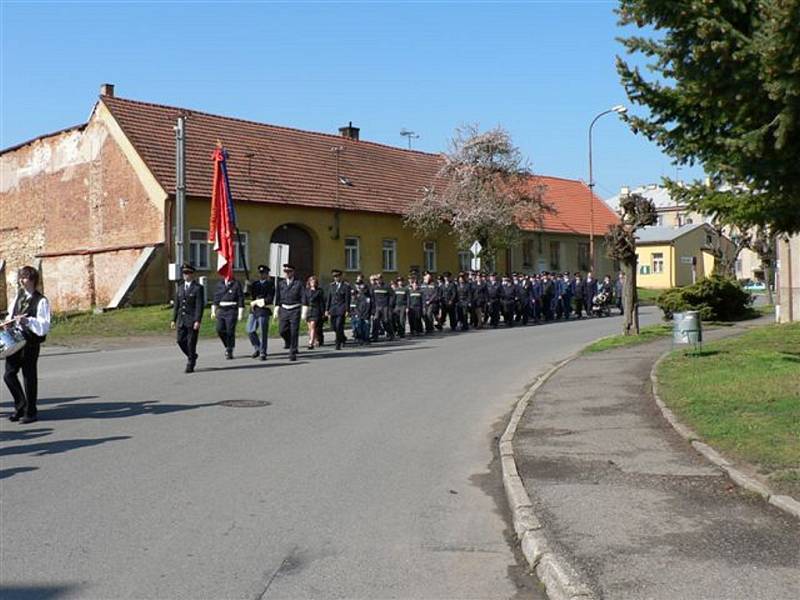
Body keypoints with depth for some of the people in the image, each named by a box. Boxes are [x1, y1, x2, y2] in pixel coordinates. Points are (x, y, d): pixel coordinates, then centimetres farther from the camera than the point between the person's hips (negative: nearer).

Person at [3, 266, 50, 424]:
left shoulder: (41, 301, -12)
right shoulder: (19, 294, 10)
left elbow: (44, 326, -16)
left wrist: (27, 320, -28)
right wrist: (9, 322, 4)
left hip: (31, 342, -7)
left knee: (29, 377, 2)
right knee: (9, 374, 8)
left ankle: (30, 412, 15)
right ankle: (20, 406, 25)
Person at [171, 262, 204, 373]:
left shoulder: (198, 288, -5)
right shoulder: (180, 288, 14)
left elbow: (199, 306, -11)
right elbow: (176, 305, 15)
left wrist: (197, 321, -18)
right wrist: (174, 319, 10)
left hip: (192, 320, -6)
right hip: (181, 320, 6)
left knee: (191, 342, -3)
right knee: (180, 341, 4)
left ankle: (190, 366, 5)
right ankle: (192, 356, 27)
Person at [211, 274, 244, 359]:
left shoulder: (236, 284, -2)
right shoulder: (220, 284, 11)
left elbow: (241, 299, -4)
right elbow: (216, 297, 14)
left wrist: (240, 313, -9)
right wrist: (213, 311, 10)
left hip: (232, 311, -4)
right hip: (221, 310, 4)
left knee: (230, 332, -5)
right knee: (220, 330, -6)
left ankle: (230, 351, 6)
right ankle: (227, 346, 17)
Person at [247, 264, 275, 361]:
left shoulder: (271, 284, -3)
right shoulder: (255, 284, 16)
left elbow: (270, 299, -12)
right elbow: (252, 295, 10)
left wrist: (256, 302, -10)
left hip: (264, 310, -6)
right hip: (254, 310, 6)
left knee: (263, 333, -2)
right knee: (250, 330, 3)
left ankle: (263, 353, 7)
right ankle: (257, 348, 22)